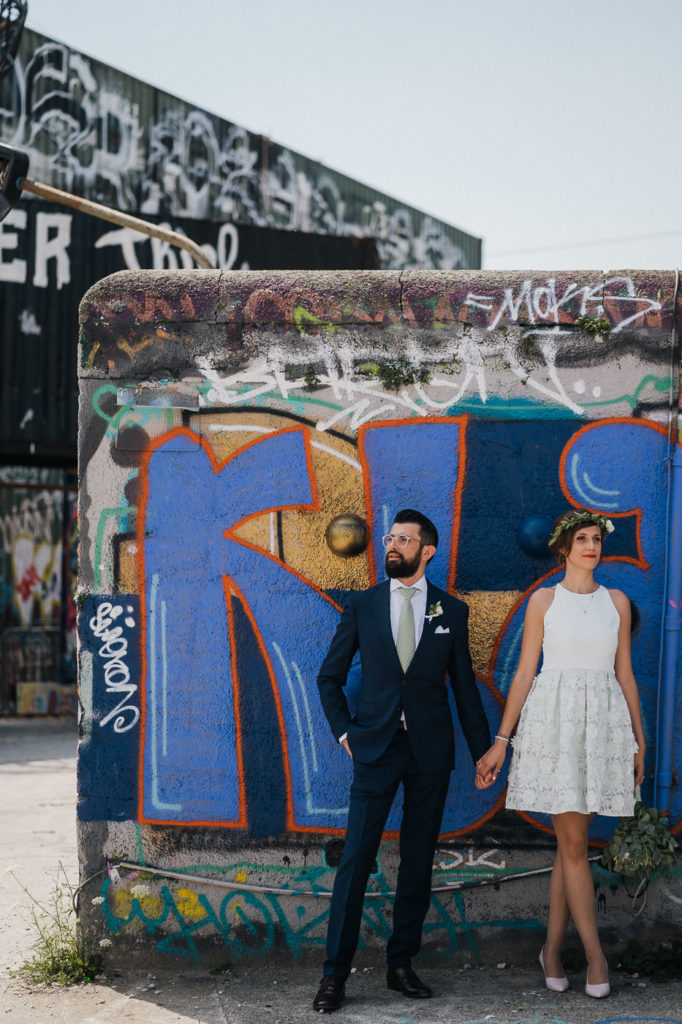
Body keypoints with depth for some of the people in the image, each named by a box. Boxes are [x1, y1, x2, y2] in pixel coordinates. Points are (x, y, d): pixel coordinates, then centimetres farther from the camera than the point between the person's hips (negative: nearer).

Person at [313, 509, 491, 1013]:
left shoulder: (452, 611, 5)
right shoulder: (362, 606, 4)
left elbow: (465, 686, 8)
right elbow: (330, 677, 12)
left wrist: (483, 751, 6)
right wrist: (344, 731, 3)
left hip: (431, 751, 1)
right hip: (376, 747, -1)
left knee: (419, 862, 6)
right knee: (356, 859, -5)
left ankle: (402, 964, 17)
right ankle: (335, 973, 1)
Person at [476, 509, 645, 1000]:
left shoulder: (617, 602, 11)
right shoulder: (544, 601, 3)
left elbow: (625, 675, 13)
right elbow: (524, 673, 3)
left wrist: (639, 740, 12)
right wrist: (501, 740, 0)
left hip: (603, 724, 3)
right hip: (554, 720, -2)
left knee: (572, 840, 5)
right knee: (574, 842, -5)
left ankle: (553, 946, 15)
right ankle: (596, 954, 1)